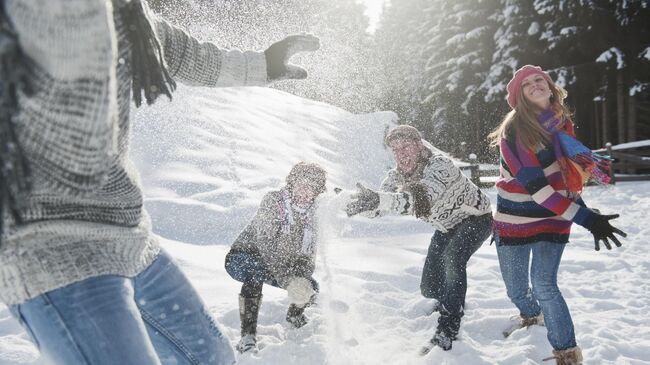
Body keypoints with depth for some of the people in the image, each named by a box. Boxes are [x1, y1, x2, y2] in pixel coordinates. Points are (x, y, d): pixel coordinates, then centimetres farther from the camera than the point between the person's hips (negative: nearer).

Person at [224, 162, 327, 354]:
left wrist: (302, 280, -27)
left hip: (282, 266, 6)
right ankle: (248, 336, -31)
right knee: (255, 273, -39)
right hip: (242, 258, -6)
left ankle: (294, 316, 26)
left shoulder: (310, 214, -4)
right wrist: (287, 280, -41)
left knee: (311, 288, -9)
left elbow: (308, 254, -4)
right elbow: (265, 244, -33)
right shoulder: (273, 201, -23)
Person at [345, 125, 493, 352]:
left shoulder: (439, 165, -36)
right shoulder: (397, 176, -13)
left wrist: (378, 199, -70)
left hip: (476, 218, -7)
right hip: (446, 226, 7)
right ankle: (453, 303, 40)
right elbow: (378, 205, -24)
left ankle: (447, 331, -25)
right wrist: (364, 202, -49)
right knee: (430, 288, 4)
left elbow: (423, 198, -55)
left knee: (452, 259, -35)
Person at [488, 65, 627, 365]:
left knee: (543, 284, -14)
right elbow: (534, 185, -27)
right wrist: (585, 218, -31)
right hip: (515, 218, -2)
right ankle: (531, 316, 45)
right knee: (515, 289, 11)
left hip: (554, 218, 2)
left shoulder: (562, 123, -1)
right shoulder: (514, 130, -19)